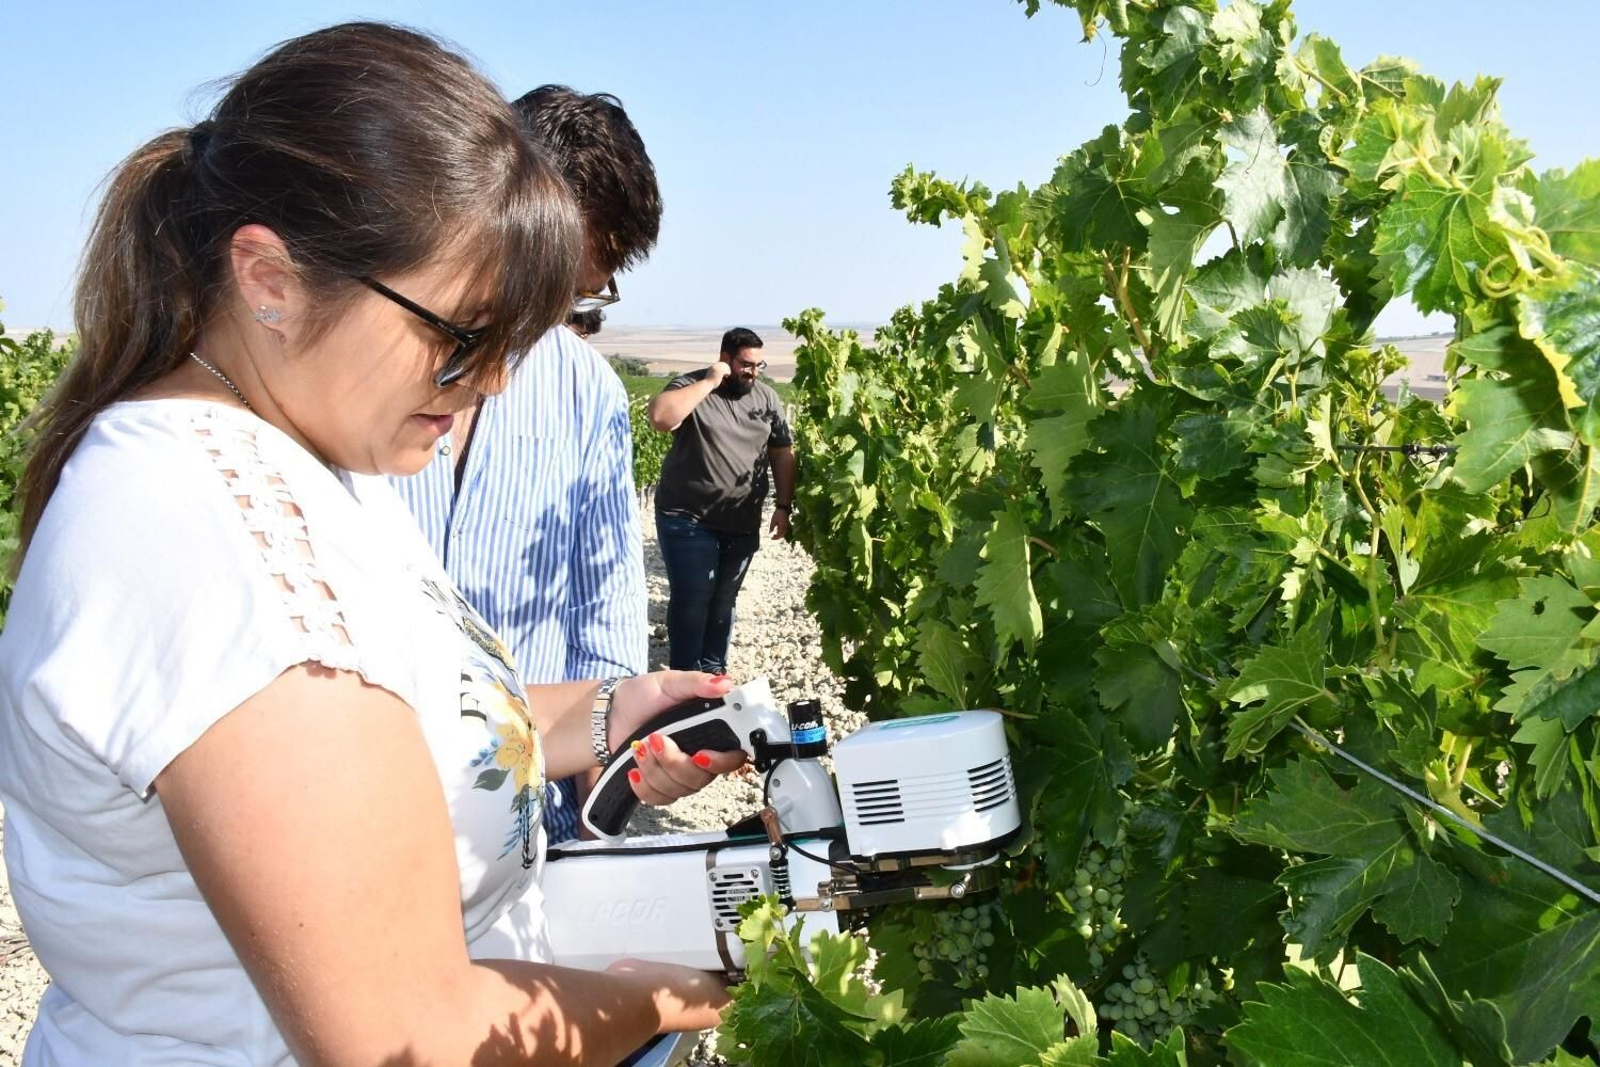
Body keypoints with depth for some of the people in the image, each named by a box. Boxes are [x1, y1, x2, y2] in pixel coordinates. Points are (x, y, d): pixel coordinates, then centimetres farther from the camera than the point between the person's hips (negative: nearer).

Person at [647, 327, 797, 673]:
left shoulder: (766, 397, 6)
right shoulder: (691, 386, -7)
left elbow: (783, 454, 9)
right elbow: (660, 417, -27)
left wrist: (783, 507, 2)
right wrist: (710, 382, -22)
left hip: (742, 524, 4)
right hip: (688, 520, -4)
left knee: (723, 600, 14)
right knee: (692, 599, -3)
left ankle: (713, 670, 28)